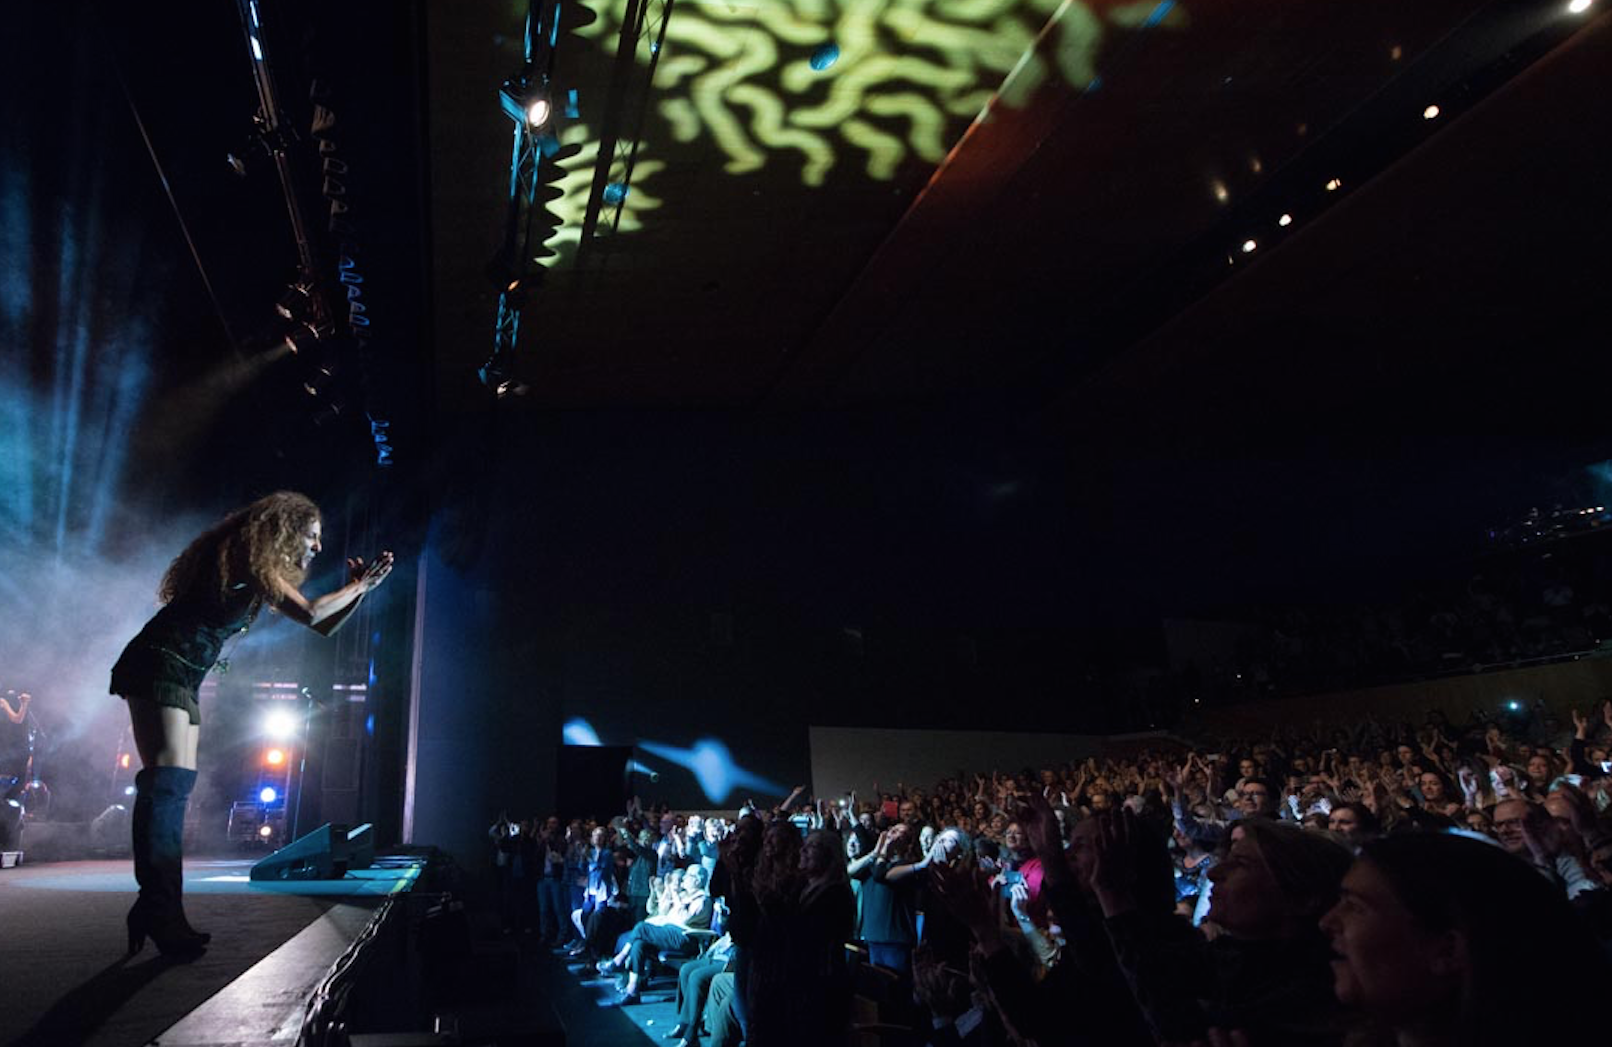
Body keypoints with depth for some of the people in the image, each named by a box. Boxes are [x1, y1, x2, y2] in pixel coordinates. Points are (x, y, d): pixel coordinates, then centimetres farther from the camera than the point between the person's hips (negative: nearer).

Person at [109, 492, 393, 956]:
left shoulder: (267, 575, 17)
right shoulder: (246, 555, -12)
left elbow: (322, 627, 20)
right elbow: (310, 613, -21)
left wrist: (359, 590, 9)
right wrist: (356, 587, -6)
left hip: (183, 678, 10)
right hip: (158, 664, -10)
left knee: (178, 785, 4)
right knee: (167, 778, -19)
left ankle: (161, 913, 5)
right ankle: (156, 905, -23)